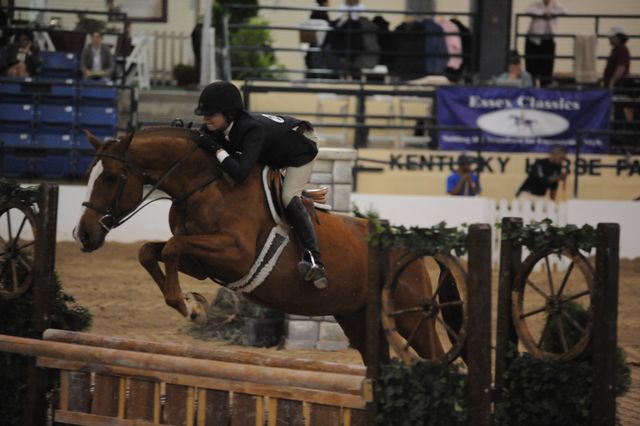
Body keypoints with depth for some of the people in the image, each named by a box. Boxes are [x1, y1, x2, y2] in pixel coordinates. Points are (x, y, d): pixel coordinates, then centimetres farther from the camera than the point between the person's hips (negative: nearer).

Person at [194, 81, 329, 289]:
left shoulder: (251, 129, -44)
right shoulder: (214, 128, -21)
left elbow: (239, 173, -54)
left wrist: (217, 149, -47)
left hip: (301, 146, -10)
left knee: (288, 198, -24)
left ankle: (313, 259, -29)